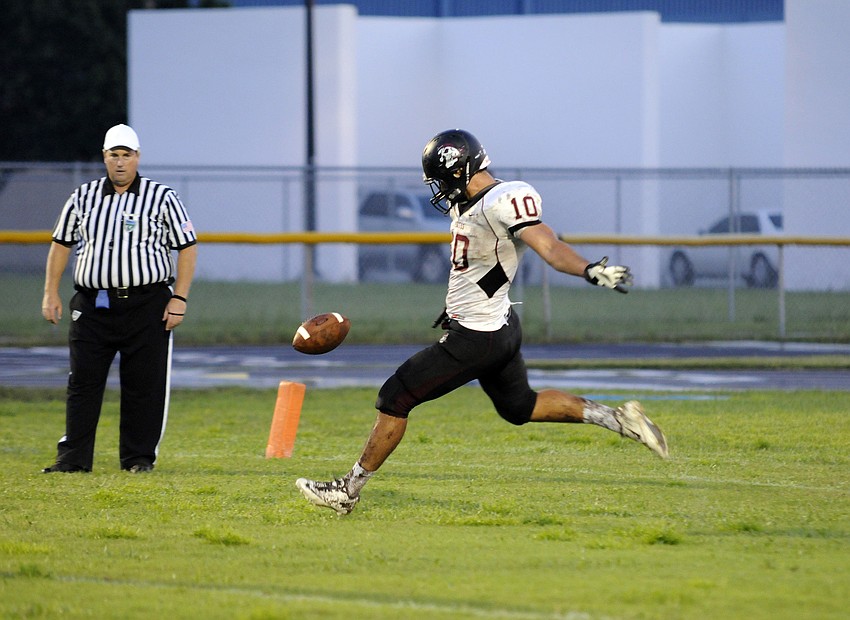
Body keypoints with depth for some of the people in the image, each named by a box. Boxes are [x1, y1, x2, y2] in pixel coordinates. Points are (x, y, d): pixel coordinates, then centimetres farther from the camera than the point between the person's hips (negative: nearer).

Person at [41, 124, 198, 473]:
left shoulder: (163, 198, 2)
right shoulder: (83, 197, 11)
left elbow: (187, 248, 1)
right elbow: (61, 244, 16)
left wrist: (179, 298, -8)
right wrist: (51, 293, 8)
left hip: (147, 305, -2)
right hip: (91, 306, 2)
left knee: (144, 384, -1)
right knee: (82, 381, -1)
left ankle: (139, 457, 8)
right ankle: (73, 458, 2)